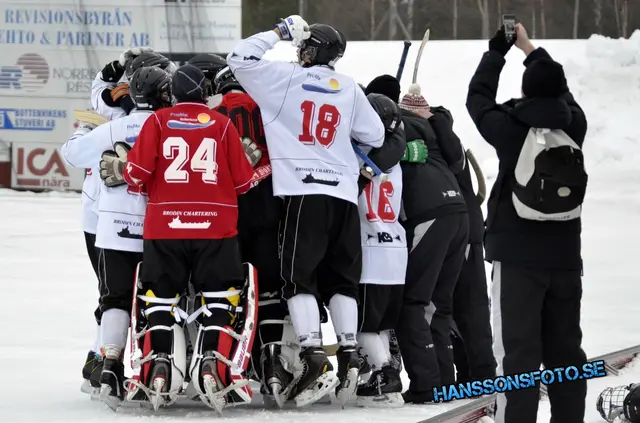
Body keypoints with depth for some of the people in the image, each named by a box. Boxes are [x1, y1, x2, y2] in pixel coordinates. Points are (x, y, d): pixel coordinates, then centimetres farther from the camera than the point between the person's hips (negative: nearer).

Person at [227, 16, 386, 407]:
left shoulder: (286, 79, 0)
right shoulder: (349, 88, 11)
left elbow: (240, 59, 3)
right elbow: (375, 136, 16)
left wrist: (279, 32, 12)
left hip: (304, 192, -4)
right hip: (345, 193, 4)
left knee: (300, 276, -5)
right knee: (341, 277, 11)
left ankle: (315, 360, -18)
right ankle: (349, 357, 3)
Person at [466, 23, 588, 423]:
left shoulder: (512, 128, -10)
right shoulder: (574, 125, -2)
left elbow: (478, 98, 8)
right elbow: (560, 89, 19)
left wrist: (498, 51, 20)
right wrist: (529, 47, 29)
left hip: (517, 256, -4)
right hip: (565, 256, 4)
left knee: (519, 350, -7)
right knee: (565, 348, 11)